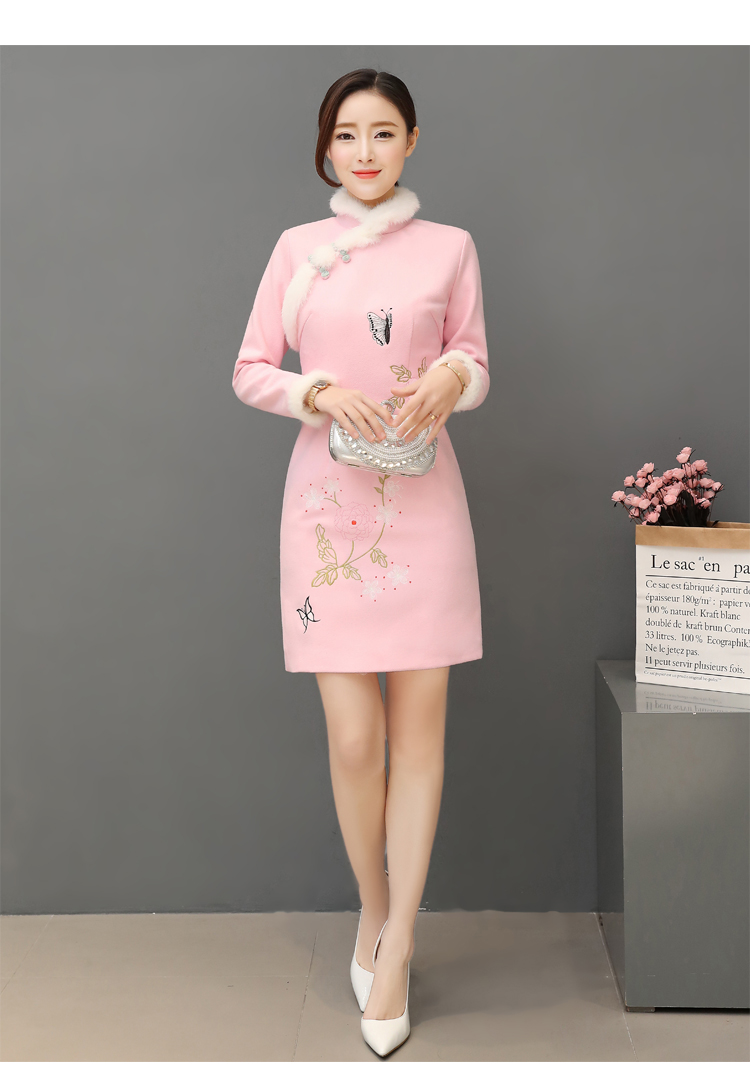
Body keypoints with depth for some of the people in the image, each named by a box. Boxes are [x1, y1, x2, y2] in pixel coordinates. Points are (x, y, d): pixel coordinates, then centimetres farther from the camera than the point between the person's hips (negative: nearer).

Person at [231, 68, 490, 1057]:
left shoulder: (450, 247, 8)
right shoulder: (298, 249, 8)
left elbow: (477, 365, 11)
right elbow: (250, 371, 7)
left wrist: (453, 377, -12)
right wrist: (322, 391, -12)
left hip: (424, 504, 0)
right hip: (328, 501, 0)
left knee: (419, 725, 1)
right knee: (353, 737, -1)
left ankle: (396, 946, 15)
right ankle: (375, 910, 25)